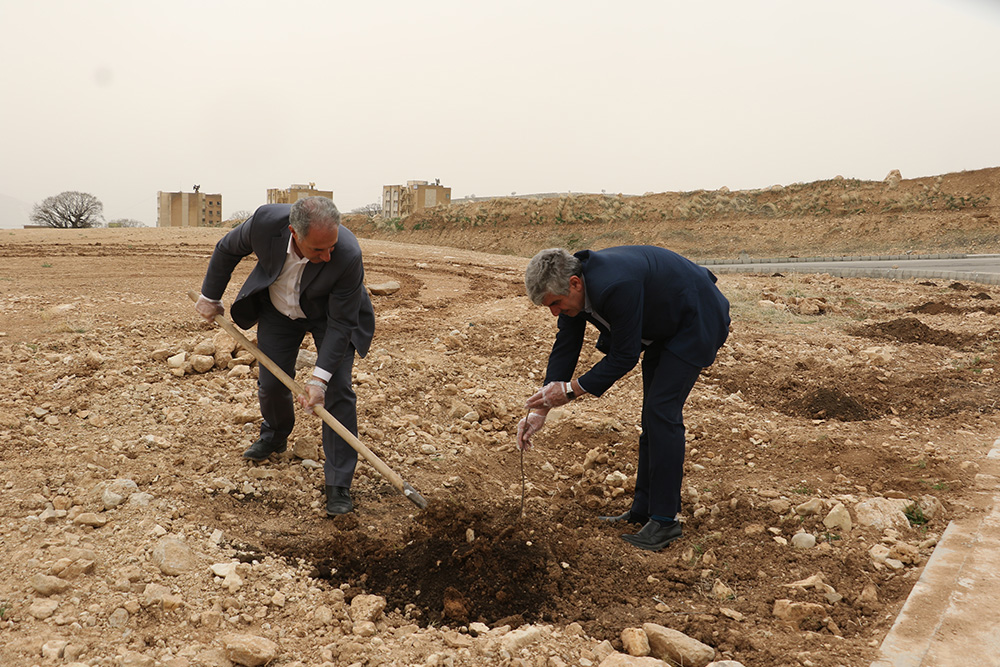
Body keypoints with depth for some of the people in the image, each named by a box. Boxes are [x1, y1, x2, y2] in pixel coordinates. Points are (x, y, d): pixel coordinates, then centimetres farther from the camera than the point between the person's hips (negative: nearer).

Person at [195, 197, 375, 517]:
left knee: (338, 390, -12)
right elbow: (227, 250, -10)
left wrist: (320, 377, -32)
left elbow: (341, 322, -29)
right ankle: (274, 437, 41)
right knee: (271, 382, 6)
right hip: (278, 309, 3)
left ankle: (339, 485, -3)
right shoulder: (266, 221, -33)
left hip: (328, 314, -3)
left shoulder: (348, 255, -40)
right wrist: (210, 297, 2)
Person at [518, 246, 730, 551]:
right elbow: (565, 346, -3)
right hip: (663, 325, 9)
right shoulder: (573, 285, -12)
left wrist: (572, 389, -22)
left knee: (662, 411, -14)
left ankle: (664, 520, -5)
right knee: (654, 412, 11)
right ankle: (645, 508, 21)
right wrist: (541, 410, -6)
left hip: (695, 323, -9)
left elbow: (624, 357, -29)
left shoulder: (616, 286, -39)